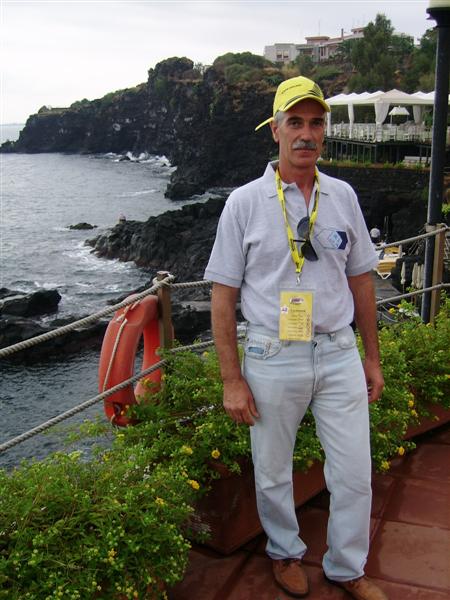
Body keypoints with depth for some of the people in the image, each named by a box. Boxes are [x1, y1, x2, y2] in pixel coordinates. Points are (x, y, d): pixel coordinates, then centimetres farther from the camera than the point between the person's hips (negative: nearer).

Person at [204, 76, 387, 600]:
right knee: (272, 474, 15)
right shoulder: (245, 202, -6)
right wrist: (232, 380, -8)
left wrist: (372, 358, 12)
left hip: (339, 353, 3)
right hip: (273, 359, -2)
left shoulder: (342, 196, 4)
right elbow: (223, 296, -5)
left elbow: (360, 279, 11)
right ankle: (285, 552, 43)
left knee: (354, 475, 9)